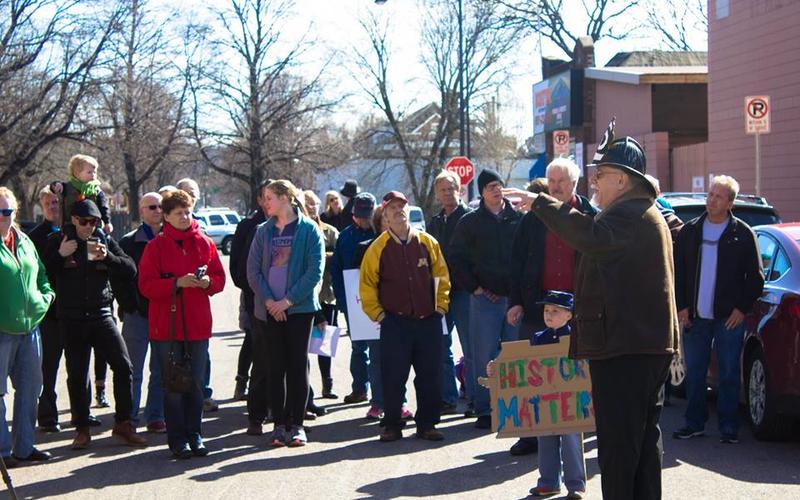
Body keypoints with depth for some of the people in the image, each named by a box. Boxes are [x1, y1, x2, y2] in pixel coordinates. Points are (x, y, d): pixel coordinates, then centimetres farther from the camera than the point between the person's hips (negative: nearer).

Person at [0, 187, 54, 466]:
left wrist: (46, 295, 8)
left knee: (30, 387, 12)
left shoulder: (24, 242, 13)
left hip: (30, 325, 7)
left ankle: (24, 446, 23)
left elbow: (40, 273, 24)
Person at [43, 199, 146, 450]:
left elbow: (131, 270, 0)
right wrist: (59, 255, -14)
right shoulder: (57, 241, 3)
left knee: (123, 366, -10)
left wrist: (107, 257, -15)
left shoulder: (105, 241, 6)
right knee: (77, 375, 5)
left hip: (102, 315, 1)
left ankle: (123, 423, 1)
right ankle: (82, 429, 16)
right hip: (71, 319, -1)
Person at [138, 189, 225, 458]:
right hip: (166, 325, -3)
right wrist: (177, 283, -20)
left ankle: (194, 435, 18)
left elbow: (220, 278, 11)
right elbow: (146, 285, -8)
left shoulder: (205, 243, 8)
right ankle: (177, 439, 7)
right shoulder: (156, 246, -2)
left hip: (198, 325, 3)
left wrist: (207, 281, -11)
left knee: (196, 384, 8)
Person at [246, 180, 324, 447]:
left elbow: (315, 271, -9)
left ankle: (297, 425, 8)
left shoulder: (309, 230, -3)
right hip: (269, 311, 3)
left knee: (298, 366, 1)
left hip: (299, 307, -3)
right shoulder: (263, 231, 9)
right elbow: (253, 270, 4)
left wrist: (288, 300, -13)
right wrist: (268, 300, -10)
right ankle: (279, 424, 11)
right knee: (276, 367, 5)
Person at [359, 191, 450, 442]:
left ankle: (427, 424, 15)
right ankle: (392, 426, 9)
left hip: (429, 320, 2)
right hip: (395, 322, -2)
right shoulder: (378, 247, 1)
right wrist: (377, 313, -2)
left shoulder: (428, 242, 6)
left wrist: (441, 306, 5)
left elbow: (442, 276, 11)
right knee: (393, 377, -2)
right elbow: (367, 284, 3)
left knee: (430, 376, 4)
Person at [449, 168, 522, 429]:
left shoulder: (519, 219, 6)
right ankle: (485, 410, 5)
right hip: (485, 298, -1)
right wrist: (474, 287, -1)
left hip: (516, 296, 1)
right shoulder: (470, 222, 5)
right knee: (485, 356, 0)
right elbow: (457, 258, 7)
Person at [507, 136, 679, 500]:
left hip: (623, 346, -11)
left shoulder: (629, 215, -15)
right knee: (645, 436, 15)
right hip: (651, 343, 11)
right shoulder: (644, 213, 21)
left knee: (617, 439, -8)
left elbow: (588, 235, -34)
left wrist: (540, 203, -28)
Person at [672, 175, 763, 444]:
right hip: (695, 316, 3)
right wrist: (681, 306, 2)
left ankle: (729, 427, 10)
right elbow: (677, 272, 10)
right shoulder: (689, 231, 8)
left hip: (729, 318, -3)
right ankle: (694, 423, 18)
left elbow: (755, 277, 2)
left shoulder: (742, 234, 0)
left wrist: (742, 308, -5)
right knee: (694, 373, 8)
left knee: (729, 374, 3)